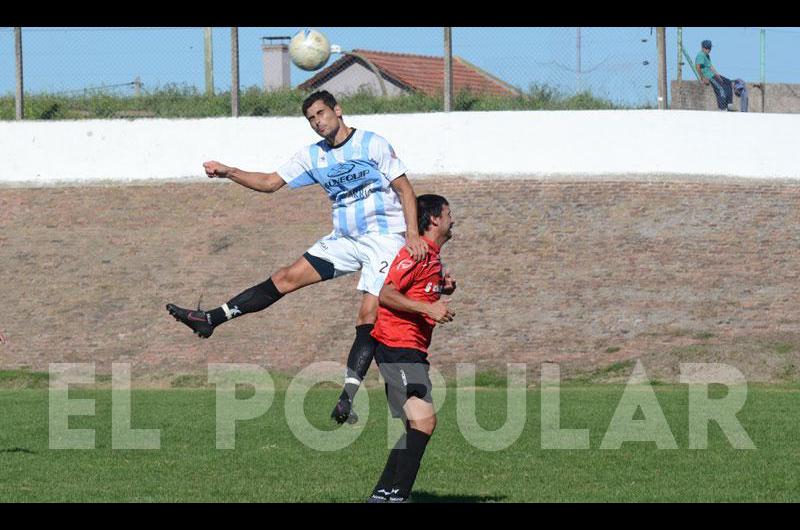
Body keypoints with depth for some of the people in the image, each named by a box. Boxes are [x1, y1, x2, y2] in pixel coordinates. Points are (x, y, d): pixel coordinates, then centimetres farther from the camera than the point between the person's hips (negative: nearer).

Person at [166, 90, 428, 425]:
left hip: (384, 238, -5)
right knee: (287, 278, -2)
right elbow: (271, 183, 9)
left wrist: (412, 234, -18)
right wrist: (228, 172, -4)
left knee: (369, 315, -16)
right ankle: (211, 320, -2)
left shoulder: (373, 145, -7)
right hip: (344, 239, 5)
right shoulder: (313, 156, 9)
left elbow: (404, 188, -6)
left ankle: (347, 397, -20)